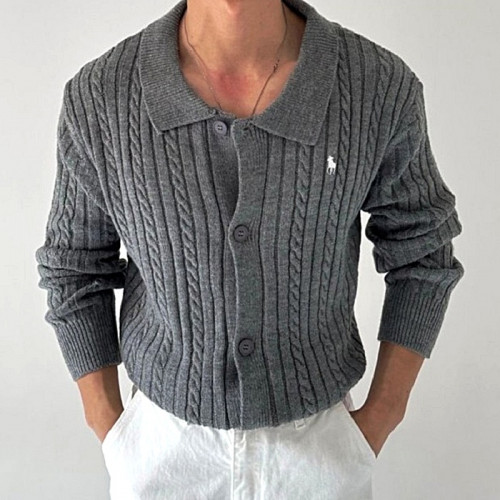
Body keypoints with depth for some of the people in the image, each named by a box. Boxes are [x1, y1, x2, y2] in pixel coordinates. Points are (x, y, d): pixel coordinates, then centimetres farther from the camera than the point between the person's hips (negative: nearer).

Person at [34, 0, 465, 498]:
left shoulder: (379, 85, -21)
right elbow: (77, 268, -4)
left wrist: (381, 418, -4)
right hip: (166, 439, 1)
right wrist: (111, 434, -2)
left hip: (316, 435, 0)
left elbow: (422, 251, -5)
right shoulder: (98, 98, -20)